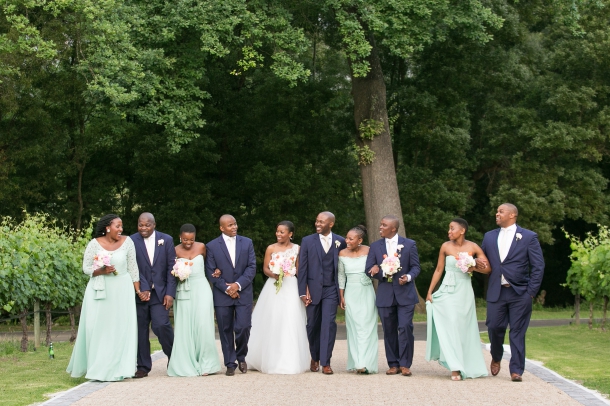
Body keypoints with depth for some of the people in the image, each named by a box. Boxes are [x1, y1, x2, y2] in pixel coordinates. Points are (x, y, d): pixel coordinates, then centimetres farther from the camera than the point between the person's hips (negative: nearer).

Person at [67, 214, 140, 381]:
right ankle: (98, 368, 11)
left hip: (122, 291, 1)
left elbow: (132, 267, 3)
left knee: (121, 328, -1)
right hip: (100, 290, 0)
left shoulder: (127, 242, -2)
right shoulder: (95, 244, -5)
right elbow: (86, 268, -1)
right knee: (98, 329, -1)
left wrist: (138, 290, 3)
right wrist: (101, 271, -19)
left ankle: (118, 368, 7)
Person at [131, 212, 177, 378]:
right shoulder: (132, 241, 1)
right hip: (140, 292, 0)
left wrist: (170, 293, -5)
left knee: (161, 325, -12)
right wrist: (142, 289, -15)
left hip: (160, 293, 0)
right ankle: (143, 366, 11)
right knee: (140, 329, 1)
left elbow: (171, 268, 2)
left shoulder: (166, 240, 5)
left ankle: (174, 358, 11)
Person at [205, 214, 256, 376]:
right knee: (226, 331, 2)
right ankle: (230, 364, 13)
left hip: (243, 293, 0)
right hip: (222, 295, 0)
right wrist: (227, 289, -9)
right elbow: (211, 272, -1)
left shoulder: (247, 243, 5)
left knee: (243, 327, -8)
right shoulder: (212, 246, 1)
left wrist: (238, 285, -11)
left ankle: (241, 357, 17)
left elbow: (252, 267, 0)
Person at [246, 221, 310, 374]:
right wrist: (273, 274, -16)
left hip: (291, 288, 0)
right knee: (272, 323, -1)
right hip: (273, 288, 0)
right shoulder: (271, 248, 3)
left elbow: (299, 269, 8)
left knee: (290, 323, -3)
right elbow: (265, 268, 4)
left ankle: (290, 361, 6)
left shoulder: (296, 249, 5)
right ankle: (272, 361, 10)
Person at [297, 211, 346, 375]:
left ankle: (325, 363, -7)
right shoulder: (307, 241, 1)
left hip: (331, 289, -1)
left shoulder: (340, 241, 3)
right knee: (313, 325, 8)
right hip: (313, 289, 1)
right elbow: (302, 268, 0)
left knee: (328, 324, -10)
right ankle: (315, 358, 29)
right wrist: (303, 292, -6)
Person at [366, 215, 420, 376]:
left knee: (405, 327, -10)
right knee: (389, 330, 5)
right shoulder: (375, 246, 7)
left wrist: (408, 277, -18)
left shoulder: (409, 244, 2)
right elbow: (369, 269, 2)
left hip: (405, 293, -2)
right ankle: (393, 364, 14)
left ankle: (405, 364, -1)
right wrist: (383, 274, -15)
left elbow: (415, 266, 2)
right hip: (385, 295, 3)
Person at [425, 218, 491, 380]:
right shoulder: (445, 246, -1)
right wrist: (429, 292, 4)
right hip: (448, 291, 0)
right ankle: (455, 368, -9)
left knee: (464, 328, 6)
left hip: (465, 292, 1)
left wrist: (473, 267, -18)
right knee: (450, 326, -9)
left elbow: (488, 269, 0)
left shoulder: (473, 247, -2)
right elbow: (438, 270, 6)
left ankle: (468, 366, 18)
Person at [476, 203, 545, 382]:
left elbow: (538, 266, -1)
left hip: (519, 293, -3)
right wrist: (477, 263, -2)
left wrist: (531, 292, -8)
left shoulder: (529, 237, 1)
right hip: (496, 292, 3)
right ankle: (496, 358, 28)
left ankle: (516, 370, 6)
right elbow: (482, 259, 23)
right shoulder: (489, 236, 13)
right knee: (494, 327, 0)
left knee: (517, 332, -1)